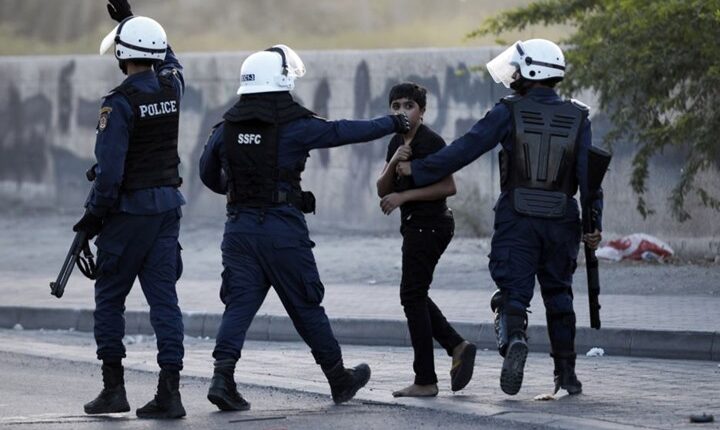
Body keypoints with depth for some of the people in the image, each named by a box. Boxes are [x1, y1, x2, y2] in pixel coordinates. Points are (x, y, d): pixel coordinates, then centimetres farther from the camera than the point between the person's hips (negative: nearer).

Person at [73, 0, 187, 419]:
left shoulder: (120, 102, -17)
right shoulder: (172, 87, 2)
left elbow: (110, 168, -20)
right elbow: (171, 61, 29)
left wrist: (94, 214, -7)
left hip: (130, 209, -6)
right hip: (168, 205, 6)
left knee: (110, 297, 8)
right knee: (164, 297, 3)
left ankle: (114, 387, 8)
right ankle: (170, 391, -4)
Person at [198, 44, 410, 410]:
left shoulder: (227, 126, 6)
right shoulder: (293, 125, -8)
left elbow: (208, 174, 15)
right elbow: (344, 132, -3)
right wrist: (392, 124, 8)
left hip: (240, 226, 4)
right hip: (283, 227, -4)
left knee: (240, 303, 2)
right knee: (306, 306, 7)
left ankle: (223, 374, -16)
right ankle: (338, 379, 21)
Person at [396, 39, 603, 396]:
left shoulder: (509, 112, -4)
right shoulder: (577, 118, 4)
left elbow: (465, 149, -7)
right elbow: (589, 174, -1)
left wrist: (418, 170, 0)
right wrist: (593, 224, 0)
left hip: (517, 219, -3)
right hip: (561, 220, 3)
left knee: (512, 291, -2)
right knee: (558, 294, 16)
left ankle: (514, 340, -33)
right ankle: (566, 373, 16)